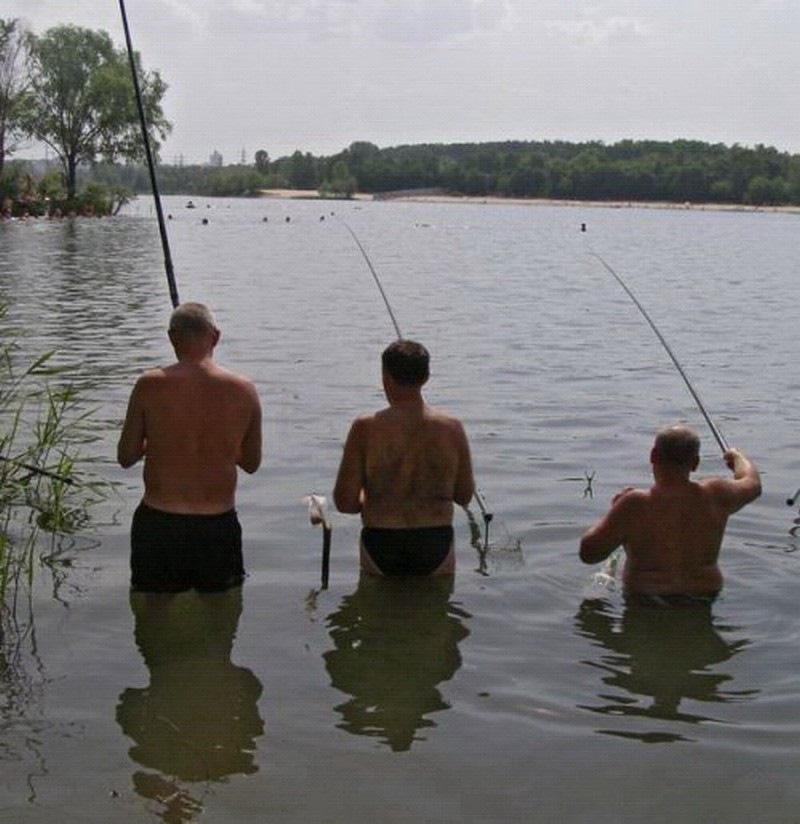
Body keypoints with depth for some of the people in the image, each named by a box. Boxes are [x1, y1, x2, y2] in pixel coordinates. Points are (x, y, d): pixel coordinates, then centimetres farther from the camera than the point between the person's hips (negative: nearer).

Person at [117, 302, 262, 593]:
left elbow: (126, 457, -1)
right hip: (218, 525, 1)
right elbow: (252, 463, 6)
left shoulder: (150, 386, -10)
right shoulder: (243, 390, -6)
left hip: (158, 523, -1)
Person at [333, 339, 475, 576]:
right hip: (435, 549, 1)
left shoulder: (365, 428, -11)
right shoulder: (452, 429, -5)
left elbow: (344, 502, -9)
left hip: (381, 550, -1)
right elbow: (464, 496, 5)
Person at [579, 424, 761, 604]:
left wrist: (615, 508, -4)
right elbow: (753, 484, 12)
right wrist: (737, 457, 34)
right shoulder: (715, 496, -12)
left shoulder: (635, 505, -23)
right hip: (703, 599, 4)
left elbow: (588, 553, -17)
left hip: (644, 602, -4)